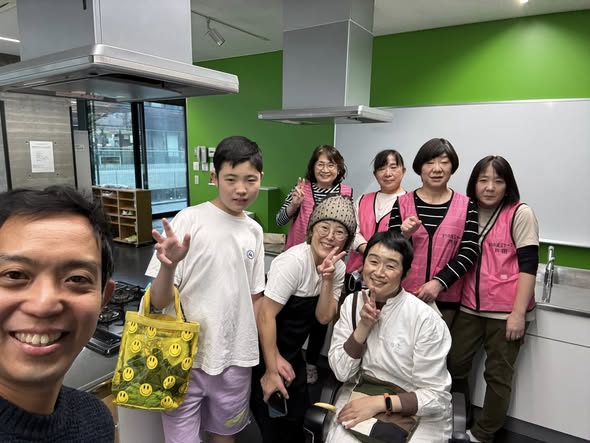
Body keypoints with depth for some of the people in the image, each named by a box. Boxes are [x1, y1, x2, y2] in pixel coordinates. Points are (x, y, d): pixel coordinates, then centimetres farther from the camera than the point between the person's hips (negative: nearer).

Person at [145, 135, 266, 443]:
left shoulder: (254, 231, 1)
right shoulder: (189, 220, -12)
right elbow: (159, 302, -12)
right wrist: (169, 265, -32)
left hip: (235, 359, 4)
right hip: (186, 356, -3)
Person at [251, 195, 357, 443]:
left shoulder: (338, 267, -4)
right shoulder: (293, 262, -26)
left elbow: (324, 317, -10)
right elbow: (265, 316, -26)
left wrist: (328, 278, -24)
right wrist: (271, 371, -23)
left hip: (292, 354, 7)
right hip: (265, 352, -6)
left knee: (297, 419, 19)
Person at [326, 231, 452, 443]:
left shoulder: (426, 320, -17)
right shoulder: (352, 303, -3)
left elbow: (435, 396, -13)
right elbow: (341, 372, -7)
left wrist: (379, 402, -22)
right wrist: (363, 326, -18)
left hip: (418, 415, -2)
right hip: (359, 399, 2)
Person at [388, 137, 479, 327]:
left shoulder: (466, 206, 0)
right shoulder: (402, 203, 1)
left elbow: (469, 252, -5)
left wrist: (439, 282, -15)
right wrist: (404, 235, -19)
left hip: (446, 298, 0)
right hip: (404, 295, 0)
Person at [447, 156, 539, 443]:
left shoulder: (521, 215, -8)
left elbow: (528, 265, -11)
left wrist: (518, 313, -14)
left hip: (506, 311, -4)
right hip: (470, 307, 4)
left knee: (498, 375, 9)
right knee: (453, 365, 9)